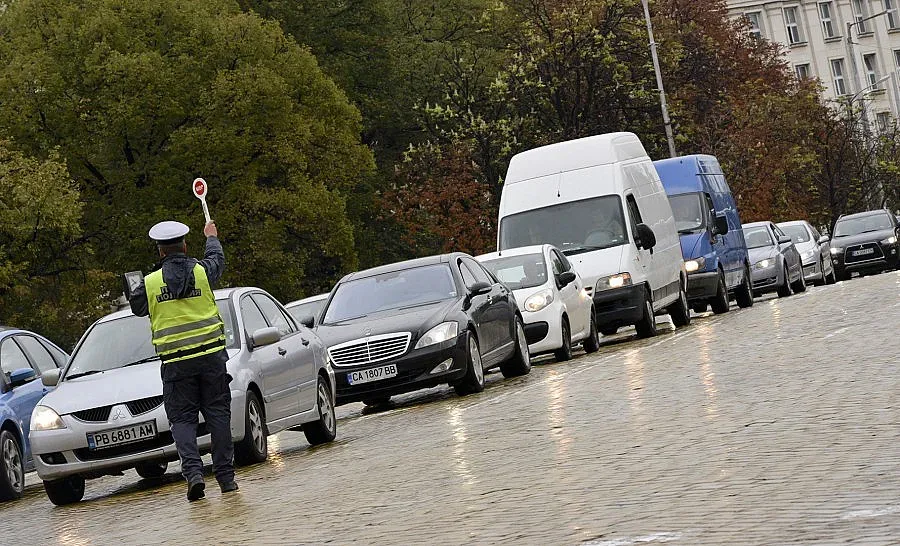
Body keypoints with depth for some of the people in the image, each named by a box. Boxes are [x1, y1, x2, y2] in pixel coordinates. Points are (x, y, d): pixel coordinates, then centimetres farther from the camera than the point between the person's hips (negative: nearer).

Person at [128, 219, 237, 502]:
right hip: (211, 355, 1)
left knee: (182, 419, 5)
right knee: (218, 414, 8)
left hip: (175, 362, -1)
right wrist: (211, 237, 43)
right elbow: (217, 259, 23)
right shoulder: (202, 271, 0)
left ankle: (193, 471, -14)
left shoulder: (150, 283, -3)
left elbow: (137, 307, 14)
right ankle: (225, 476, 8)